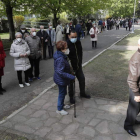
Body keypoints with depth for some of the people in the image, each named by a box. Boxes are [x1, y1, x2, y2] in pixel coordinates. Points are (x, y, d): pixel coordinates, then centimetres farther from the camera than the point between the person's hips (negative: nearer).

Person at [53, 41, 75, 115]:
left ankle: (62, 105, 45)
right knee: (62, 93, 7)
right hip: (61, 80, -10)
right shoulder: (60, 59, -32)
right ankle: (59, 109, 26)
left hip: (62, 79, 10)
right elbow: (60, 72, -34)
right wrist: (71, 76, -33)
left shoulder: (62, 56, 0)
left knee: (63, 92, 25)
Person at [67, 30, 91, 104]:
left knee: (82, 79, 17)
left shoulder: (78, 42, 1)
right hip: (71, 67, -6)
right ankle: (71, 97, 26)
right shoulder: (67, 44, -20)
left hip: (78, 66, 7)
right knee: (71, 82, 8)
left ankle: (82, 93, 39)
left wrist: (80, 62, 15)